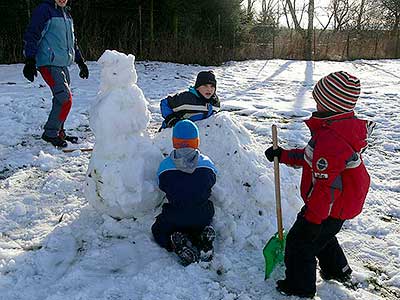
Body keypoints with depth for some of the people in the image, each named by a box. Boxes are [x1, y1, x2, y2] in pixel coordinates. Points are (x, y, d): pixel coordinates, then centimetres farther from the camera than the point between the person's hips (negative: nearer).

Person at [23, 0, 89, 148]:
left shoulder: (66, 14, 19)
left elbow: (72, 41, 28)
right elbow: (31, 36, -11)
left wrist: (81, 62, 26)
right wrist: (30, 61, -18)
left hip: (63, 64, 8)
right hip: (49, 64, -8)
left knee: (61, 100, 9)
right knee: (65, 98, -13)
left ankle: (59, 132, 20)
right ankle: (50, 133, -2)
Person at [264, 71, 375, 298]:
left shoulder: (331, 139, -34)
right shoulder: (345, 127, 1)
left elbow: (326, 185, -31)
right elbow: (313, 157, 13)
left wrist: (312, 218, -22)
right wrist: (283, 155, 15)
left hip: (331, 208, -10)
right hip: (343, 203, 10)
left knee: (300, 241, 8)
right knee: (323, 236, 32)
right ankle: (338, 271, 52)